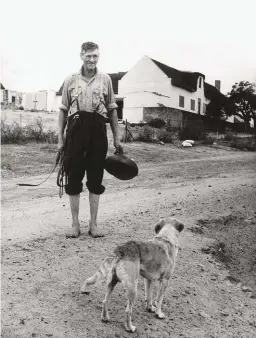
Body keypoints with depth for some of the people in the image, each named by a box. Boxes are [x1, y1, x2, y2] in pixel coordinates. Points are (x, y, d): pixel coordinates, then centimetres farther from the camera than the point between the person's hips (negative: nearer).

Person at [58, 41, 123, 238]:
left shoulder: (105, 79, 7)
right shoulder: (71, 80, 6)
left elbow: (112, 110, 9)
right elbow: (63, 110, 7)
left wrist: (117, 138, 5)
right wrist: (60, 138, 1)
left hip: (98, 130, 0)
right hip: (76, 128, 0)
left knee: (96, 178, 5)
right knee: (73, 178, 2)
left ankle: (94, 224, 15)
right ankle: (75, 224, 14)